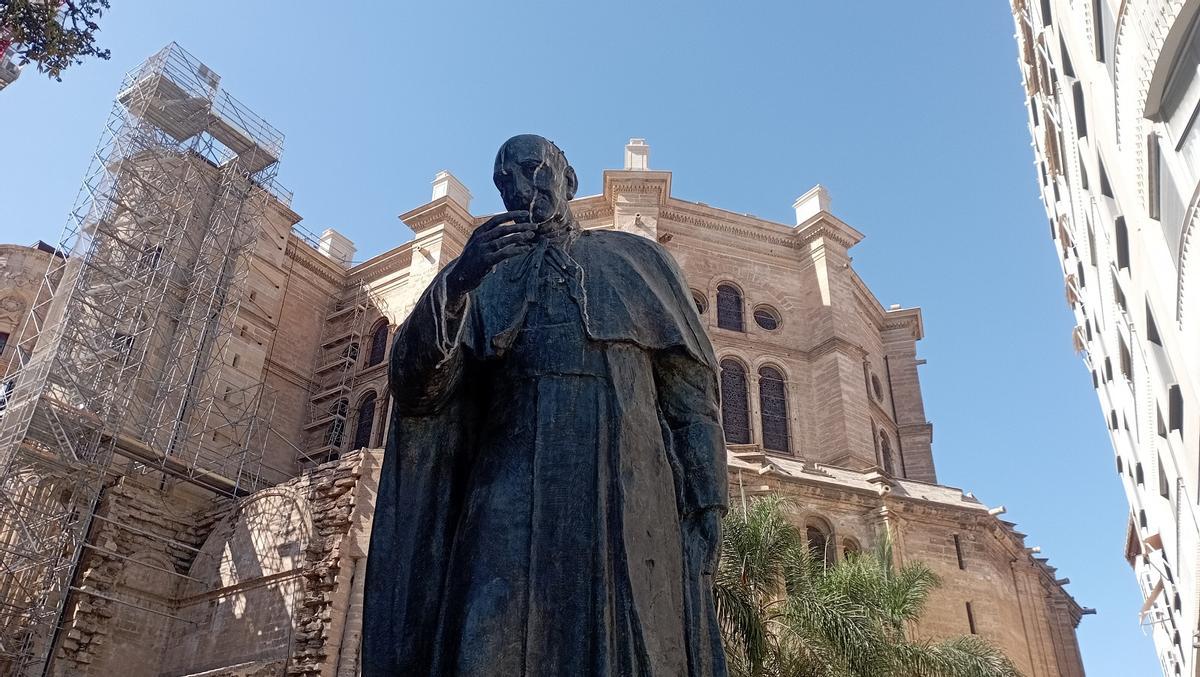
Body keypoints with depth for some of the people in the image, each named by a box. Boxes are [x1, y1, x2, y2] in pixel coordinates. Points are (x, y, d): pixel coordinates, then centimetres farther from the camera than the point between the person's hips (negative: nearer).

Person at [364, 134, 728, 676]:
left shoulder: (638, 260, 20)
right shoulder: (485, 278, 20)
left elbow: (690, 392, 11)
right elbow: (413, 386, 3)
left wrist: (704, 507, -2)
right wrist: (456, 282, -14)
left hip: (630, 505, 0)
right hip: (512, 510, 1)